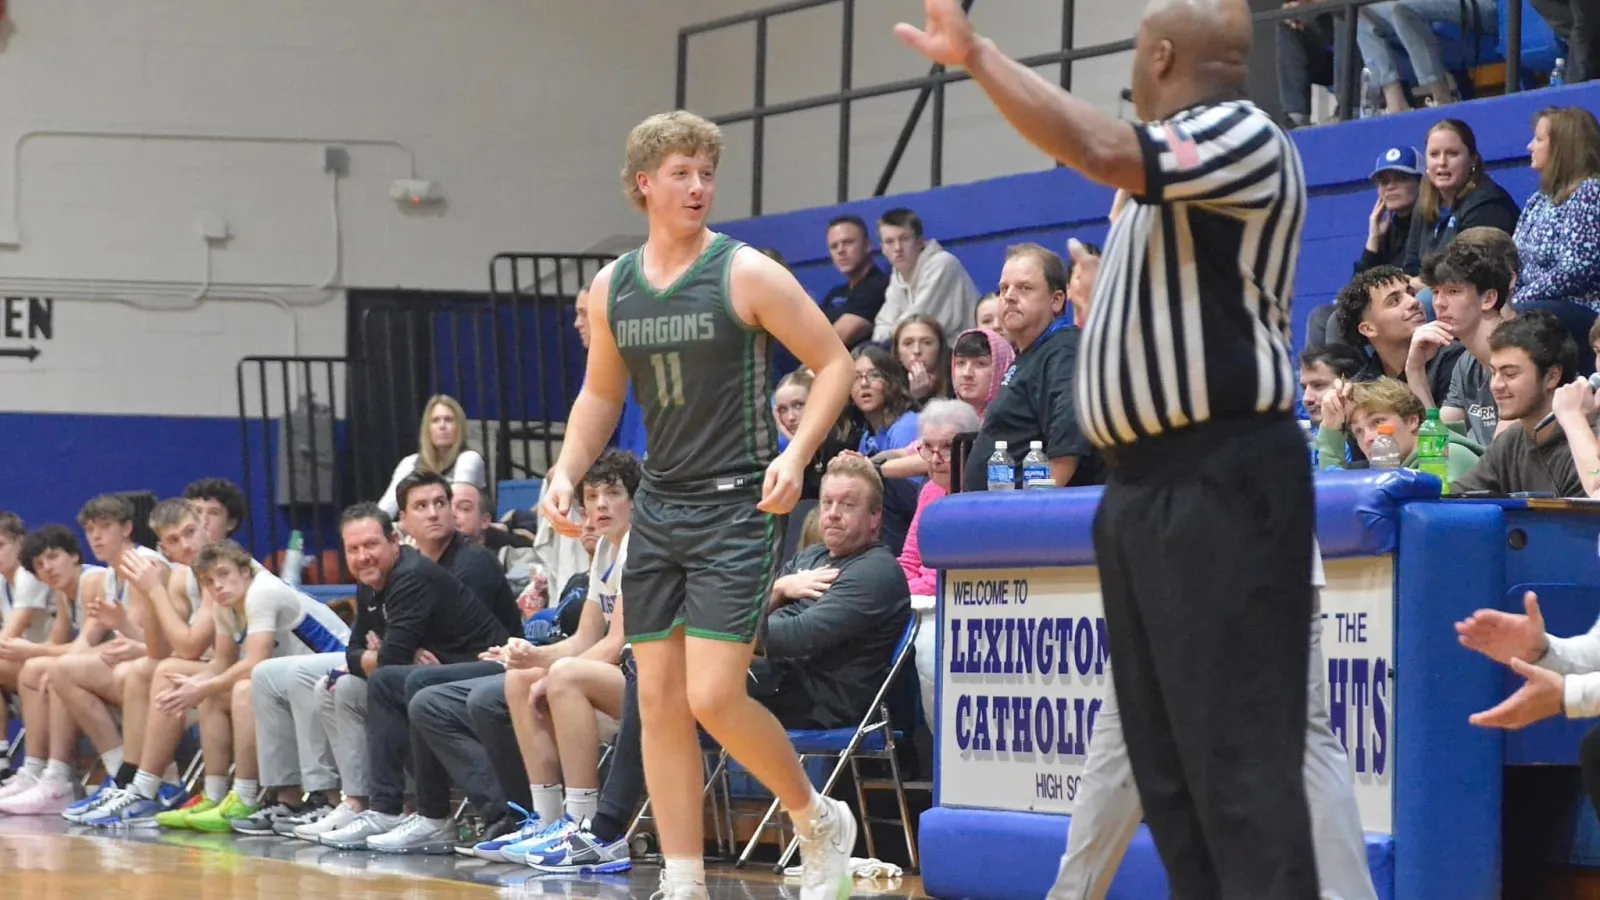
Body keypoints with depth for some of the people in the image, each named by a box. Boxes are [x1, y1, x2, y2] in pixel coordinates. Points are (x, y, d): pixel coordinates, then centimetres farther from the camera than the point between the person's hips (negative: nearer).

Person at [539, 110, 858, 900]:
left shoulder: (745, 274, -10)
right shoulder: (613, 286, 6)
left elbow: (834, 364, -6)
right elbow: (601, 394, 20)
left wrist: (795, 456, -18)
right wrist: (567, 471, 4)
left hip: (736, 508, -6)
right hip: (659, 507, 6)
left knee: (714, 698, -13)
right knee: (658, 699, 3)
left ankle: (818, 819, 11)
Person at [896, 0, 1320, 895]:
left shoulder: (1246, 138, -11)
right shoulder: (1168, 163, 19)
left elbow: (1100, 149, -26)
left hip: (1220, 483, -10)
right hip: (1145, 483, 10)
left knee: (1239, 755, -14)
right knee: (1167, 756, 11)